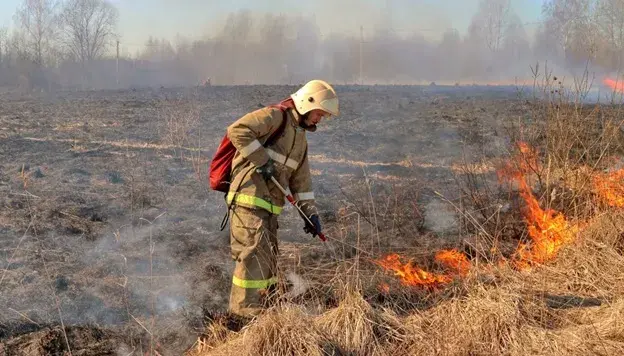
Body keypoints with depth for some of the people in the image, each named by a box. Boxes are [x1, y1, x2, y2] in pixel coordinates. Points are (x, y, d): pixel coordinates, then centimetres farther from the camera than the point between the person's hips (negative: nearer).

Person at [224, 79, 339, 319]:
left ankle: (267, 309, 28)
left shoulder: (301, 138, 21)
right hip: (249, 199, -9)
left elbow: (301, 179, 24)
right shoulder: (275, 116, -8)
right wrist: (261, 159, -22)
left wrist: (310, 212, 17)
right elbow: (237, 130, -22)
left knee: (268, 259, 15)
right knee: (255, 254, -11)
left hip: (269, 206, 9)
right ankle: (245, 312, -3)